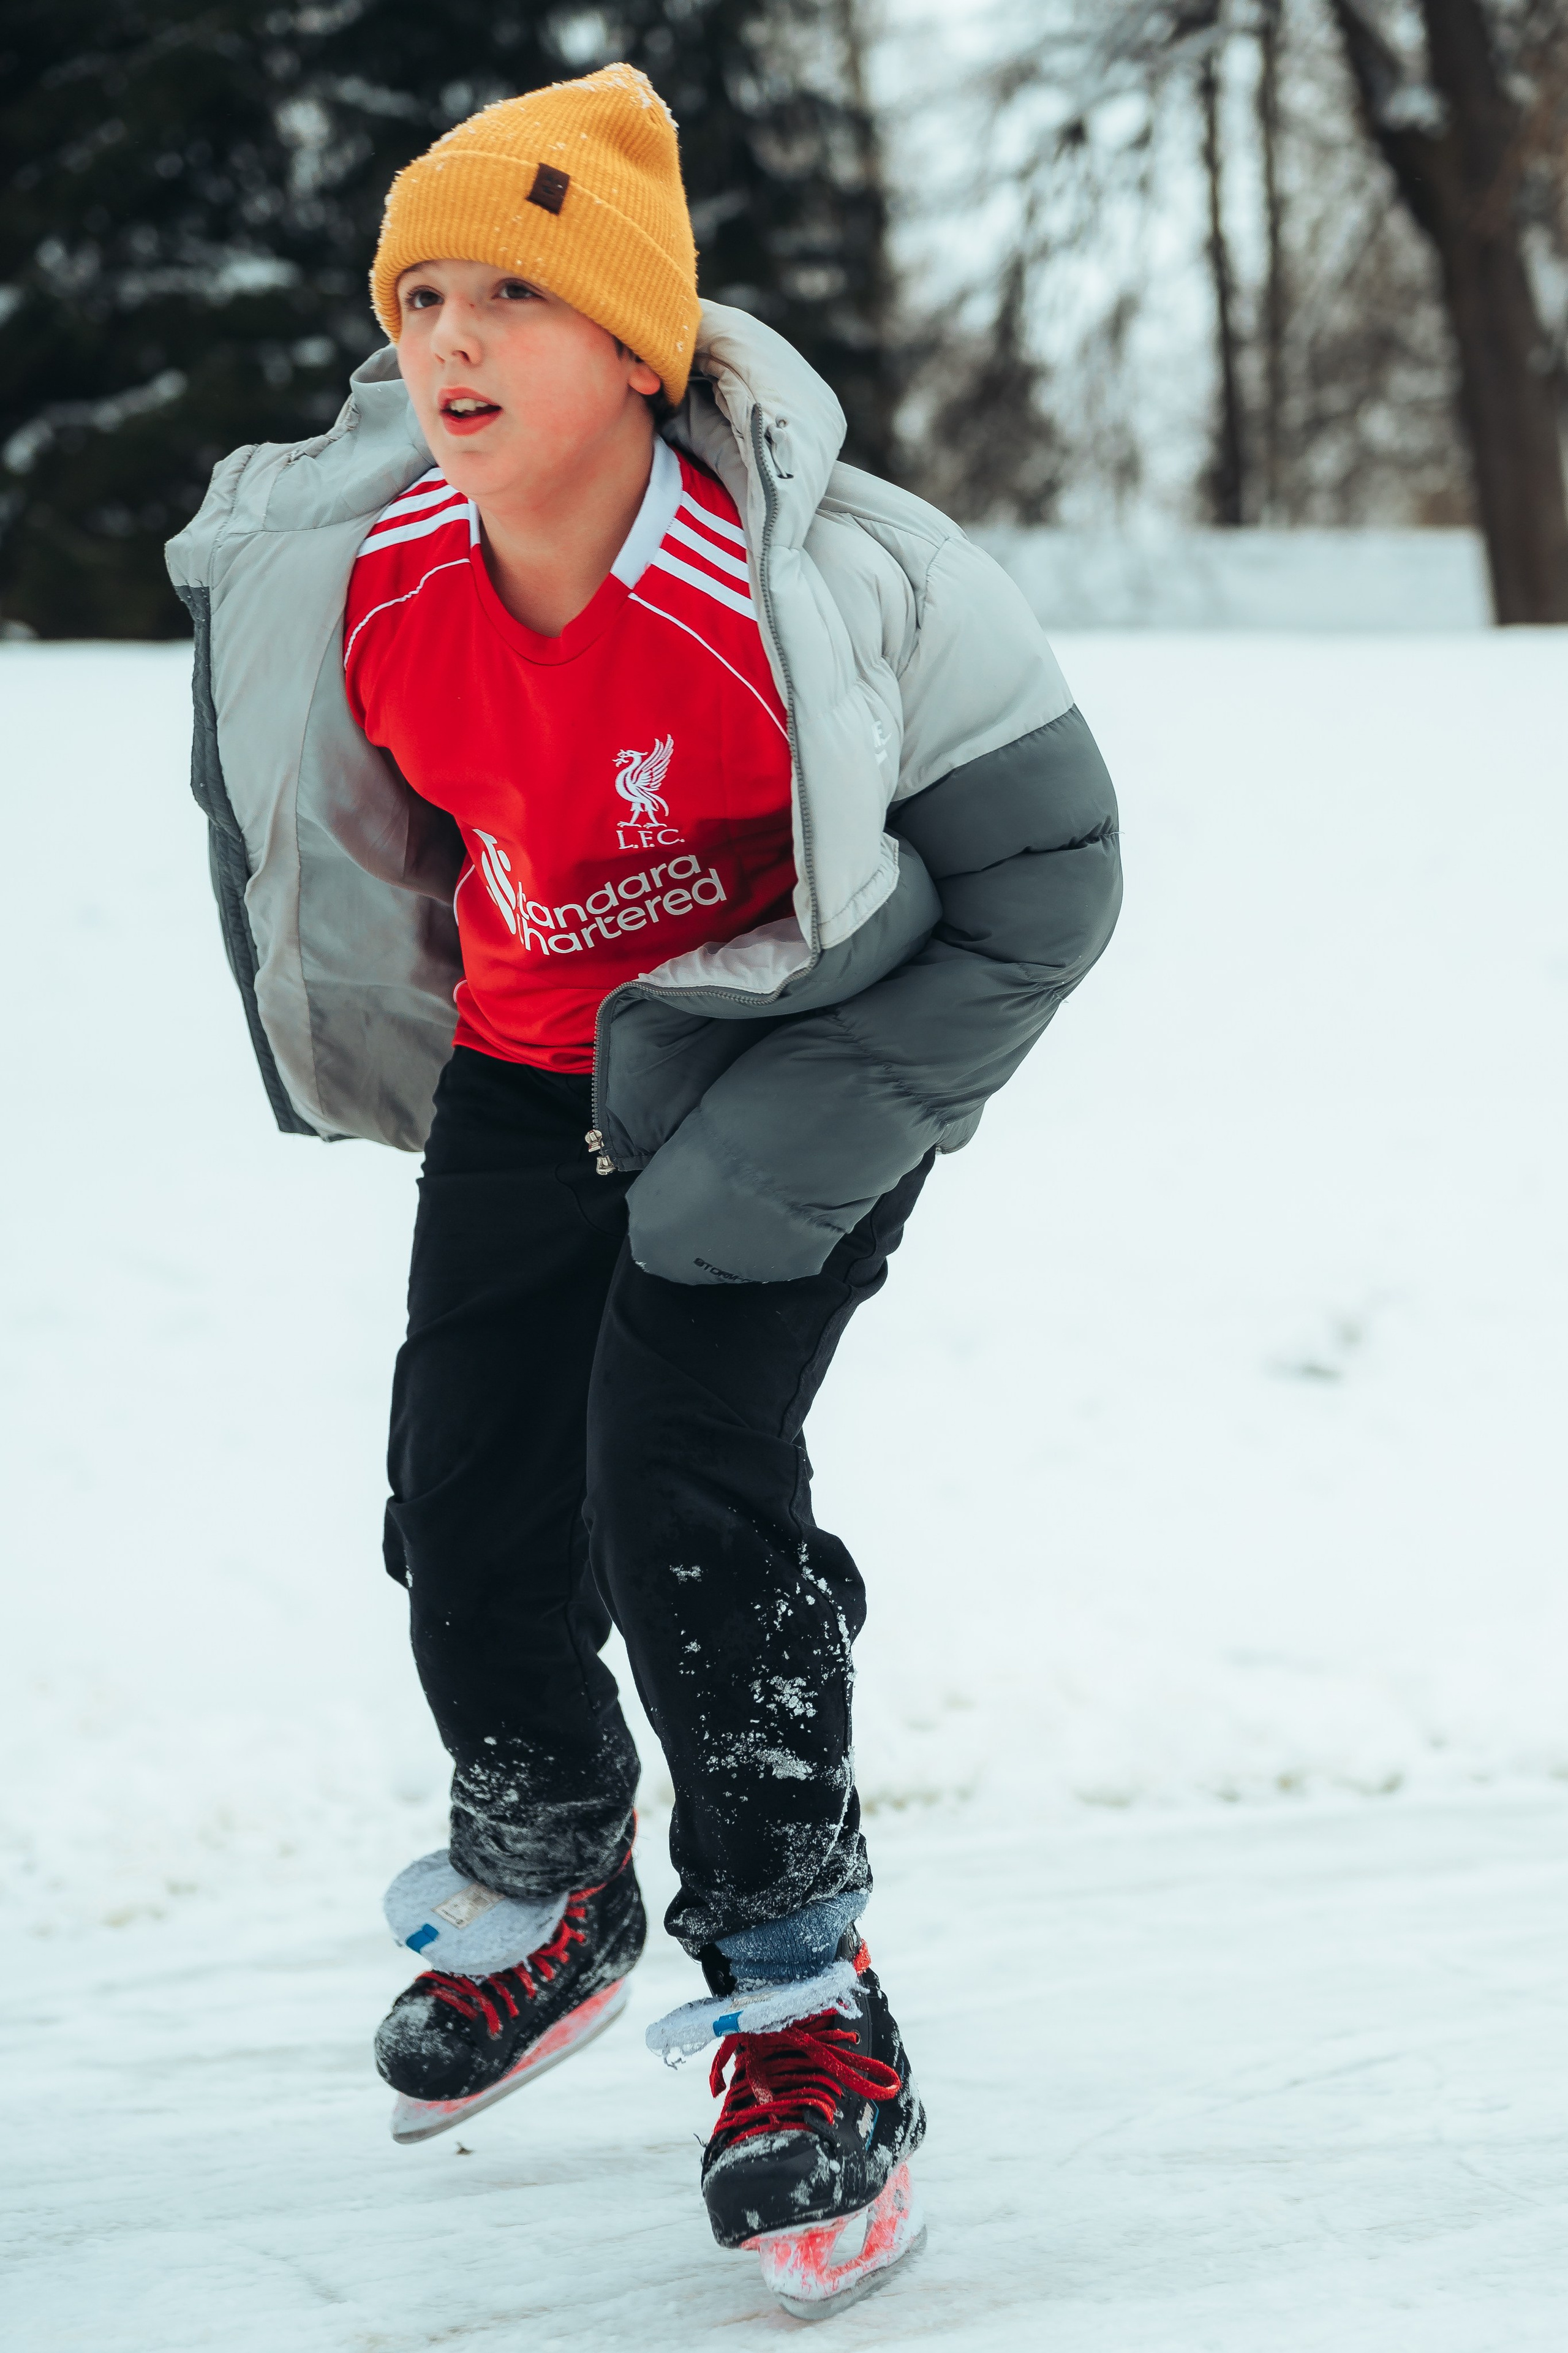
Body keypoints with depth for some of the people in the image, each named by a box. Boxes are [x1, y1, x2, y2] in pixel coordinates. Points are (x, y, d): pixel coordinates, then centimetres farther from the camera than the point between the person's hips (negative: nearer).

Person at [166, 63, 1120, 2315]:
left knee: (683, 1487, -18)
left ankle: (803, 2001, 0)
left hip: (792, 1066, -5)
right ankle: (546, 1892, 35)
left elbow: (1041, 874, -18)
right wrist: (379, 1055, 17)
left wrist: (787, 1140, -20)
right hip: (534, 1071, 5)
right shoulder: (363, 583, -17)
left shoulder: (825, 583, -29)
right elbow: (358, 839, 7)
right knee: (466, 1509, 4)